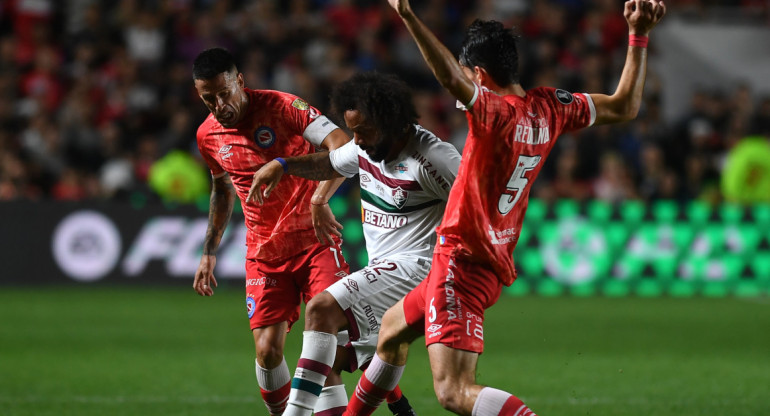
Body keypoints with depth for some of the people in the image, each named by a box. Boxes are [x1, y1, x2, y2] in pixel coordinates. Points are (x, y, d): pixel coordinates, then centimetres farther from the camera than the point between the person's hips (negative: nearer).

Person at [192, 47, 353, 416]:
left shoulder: (281, 107, -13)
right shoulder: (208, 136, 4)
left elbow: (342, 145, -22)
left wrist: (319, 200, -37)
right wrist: (209, 253, 21)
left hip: (314, 239, -4)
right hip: (263, 254, 4)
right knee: (267, 350, -6)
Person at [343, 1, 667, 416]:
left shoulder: (495, 111, -20)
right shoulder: (548, 108, 3)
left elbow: (450, 77, -39)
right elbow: (624, 106, 14)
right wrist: (638, 36, 16)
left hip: (461, 261, -10)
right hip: (494, 267, 10)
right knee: (392, 328, 32)